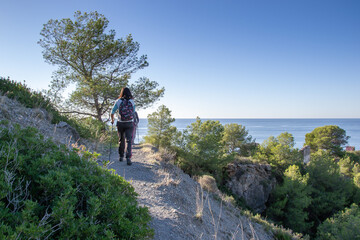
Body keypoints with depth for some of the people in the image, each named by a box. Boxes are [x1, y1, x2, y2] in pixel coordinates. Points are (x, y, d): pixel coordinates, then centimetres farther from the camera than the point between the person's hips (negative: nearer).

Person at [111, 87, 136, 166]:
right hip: (130, 124, -1)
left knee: (121, 140, 18)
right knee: (129, 140, -4)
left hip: (120, 124, 1)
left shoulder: (118, 101, -2)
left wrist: (112, 120, 17)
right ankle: (128, 157, -19)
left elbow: (112, 112, 0)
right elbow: (133, 112, 5)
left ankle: (121, 156, 28)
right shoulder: (132, 101, -1)